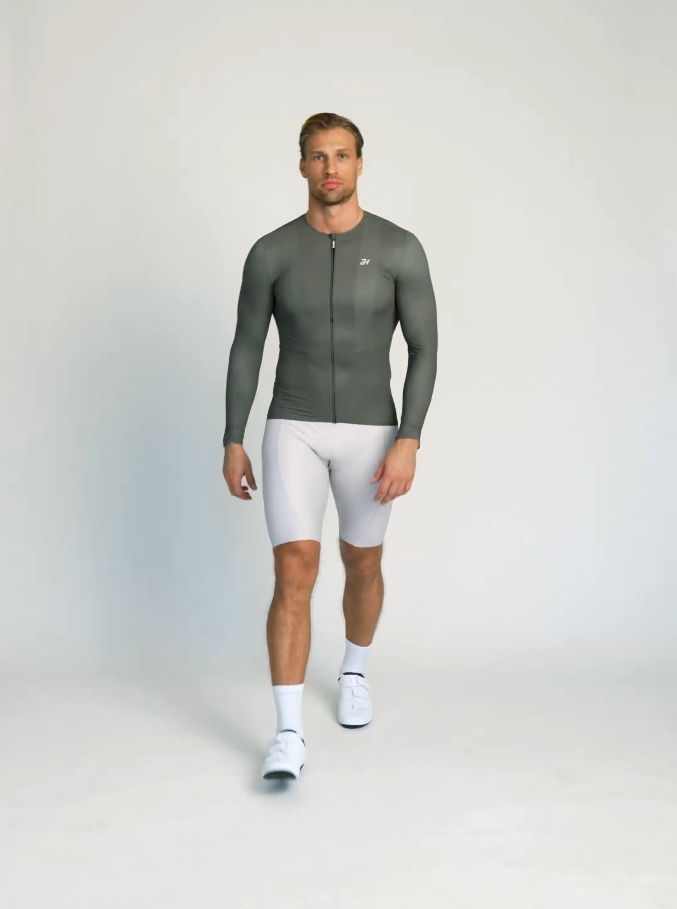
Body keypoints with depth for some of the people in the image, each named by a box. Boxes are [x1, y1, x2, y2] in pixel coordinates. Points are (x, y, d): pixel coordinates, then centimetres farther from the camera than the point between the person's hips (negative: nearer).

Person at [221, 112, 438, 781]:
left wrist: (408, 443, -16)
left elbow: (424, 350, -7)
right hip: (293, 430, 0)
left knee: (362, 564, 16)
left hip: (370, 432, 1)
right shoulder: (271, 252, -3)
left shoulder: (400, 249, -6)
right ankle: (289, 735, -10)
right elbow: (246, 349, 3)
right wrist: (232, 443, 1)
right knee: (294, 573, -13)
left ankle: (354, 673, 44)